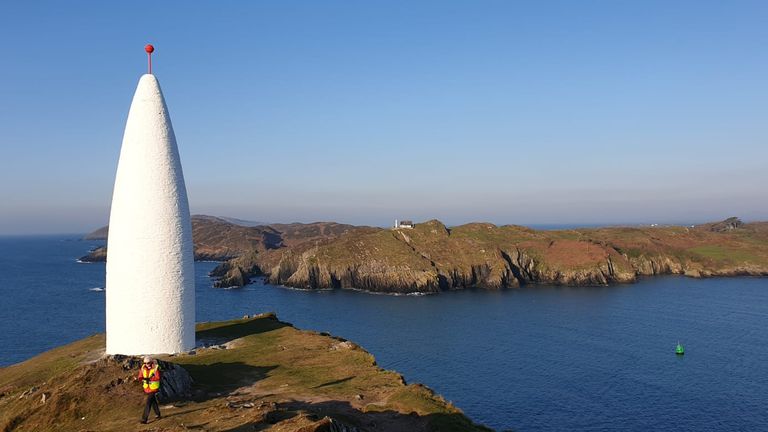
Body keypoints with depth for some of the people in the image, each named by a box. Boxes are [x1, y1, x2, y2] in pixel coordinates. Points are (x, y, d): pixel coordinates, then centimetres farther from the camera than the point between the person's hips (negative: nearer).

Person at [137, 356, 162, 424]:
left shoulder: (155, 368, -16)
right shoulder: (143, 368, -1)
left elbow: (157, 377, -23)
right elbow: (140, 376, 0)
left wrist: (149, 379, -34)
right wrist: (143, 379, -23)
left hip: (153, 388, -6)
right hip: (147, 388, 6)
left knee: (148, 403, -12)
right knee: (153, 401, 21)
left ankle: (144, 419, -12)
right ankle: (158, 414, 38)